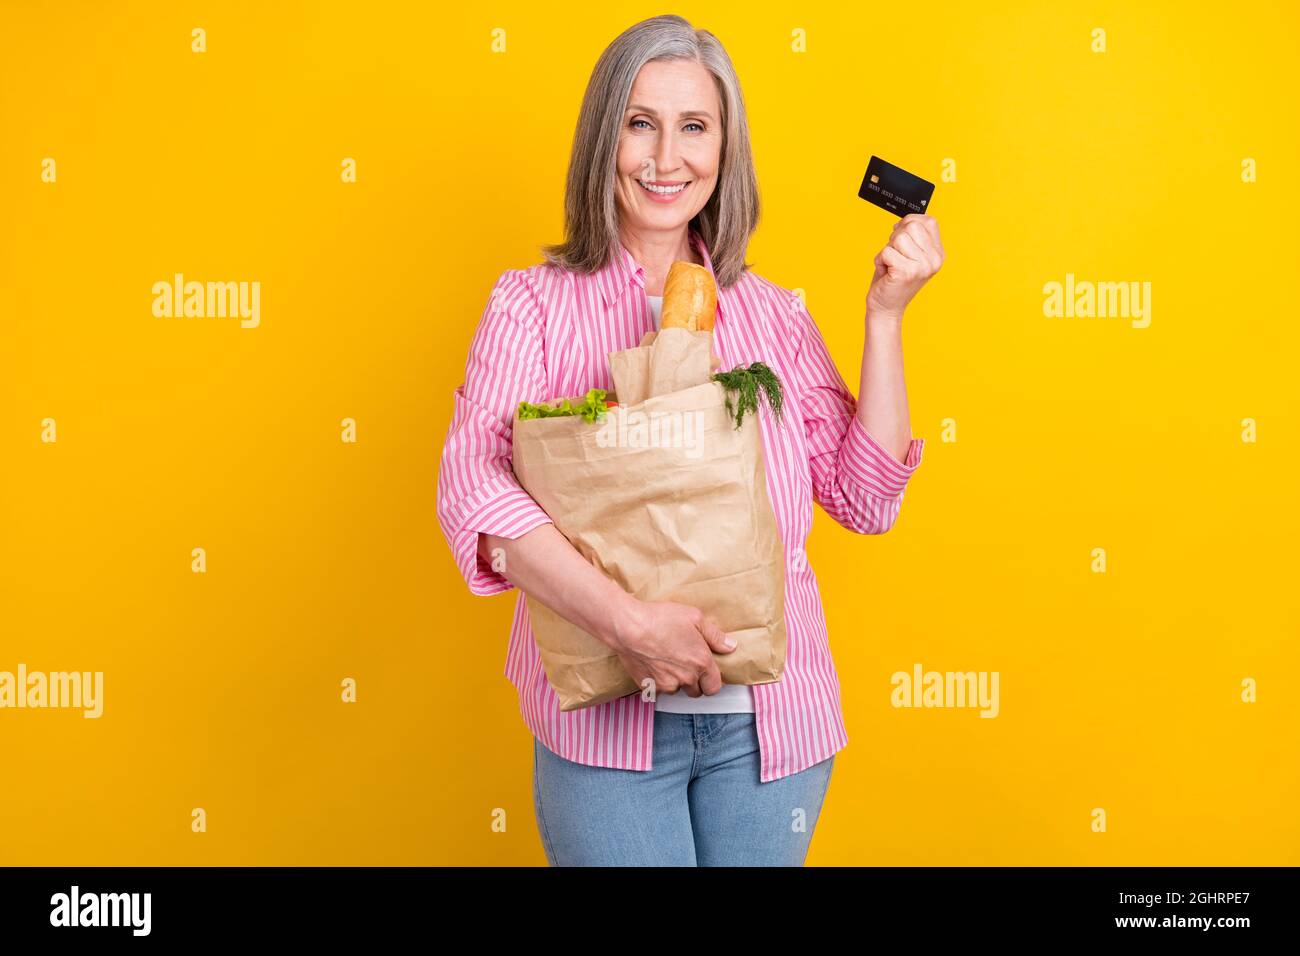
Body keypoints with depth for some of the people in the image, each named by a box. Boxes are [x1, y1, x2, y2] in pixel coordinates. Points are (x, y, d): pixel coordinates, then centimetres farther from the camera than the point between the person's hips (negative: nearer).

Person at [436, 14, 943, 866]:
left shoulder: (772, 315, 8)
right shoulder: (535, 303, -1)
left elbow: (867, 499, 3)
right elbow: (470, 483, -15)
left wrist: (885, 317, -3)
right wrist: (626, 619, -27)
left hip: (767, 723, 3)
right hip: (605, 722, -3)